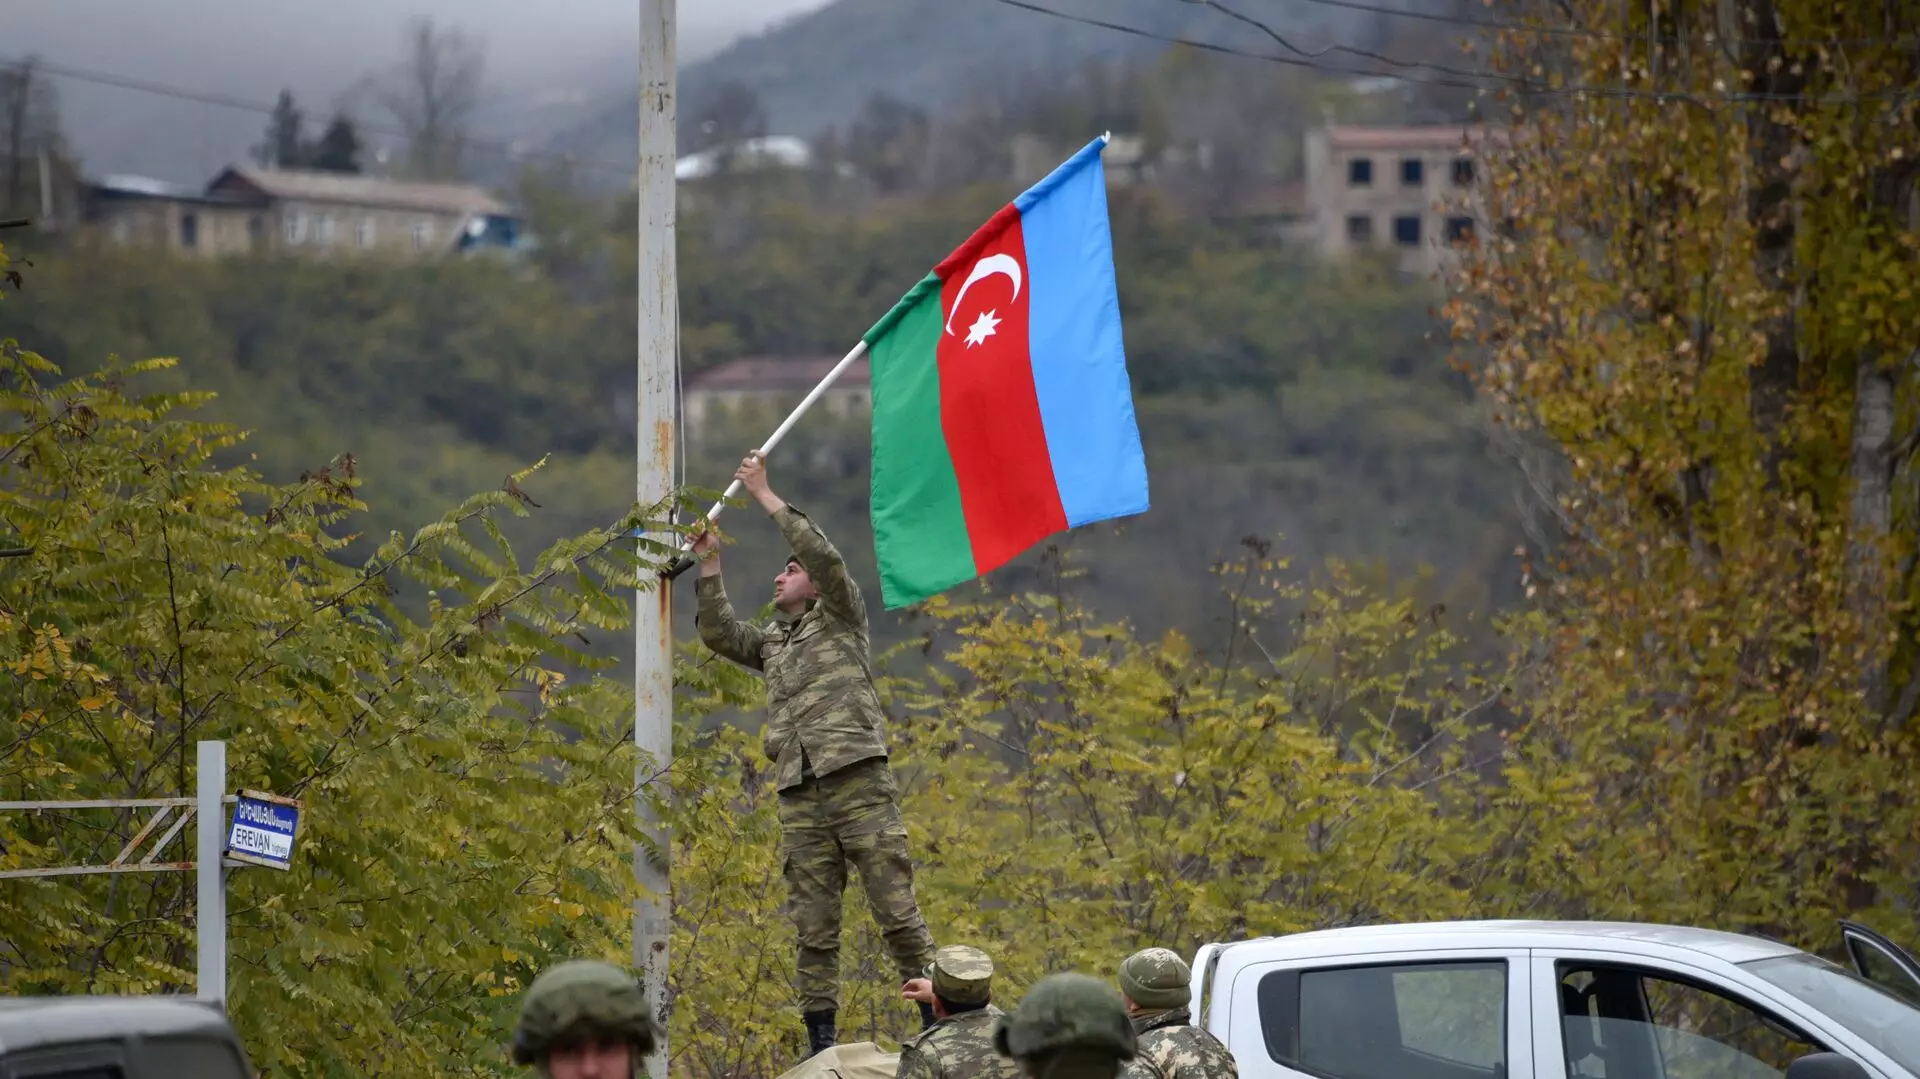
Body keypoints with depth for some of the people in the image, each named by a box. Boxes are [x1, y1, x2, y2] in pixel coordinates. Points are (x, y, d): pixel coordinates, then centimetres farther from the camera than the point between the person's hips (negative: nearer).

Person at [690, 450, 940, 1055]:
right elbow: (720, 636, 14)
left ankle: (937, 1021, -3)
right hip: (800, 797, 5)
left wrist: (765, 496, -2)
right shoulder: (772, 644, 26)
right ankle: (821, 1041, 4)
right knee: (813, 926, 2)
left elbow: (825, 556, -4)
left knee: (896, 909, -7)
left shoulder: (841, 618, 10)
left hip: (859, 783, -5)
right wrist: (710, 567, 10)